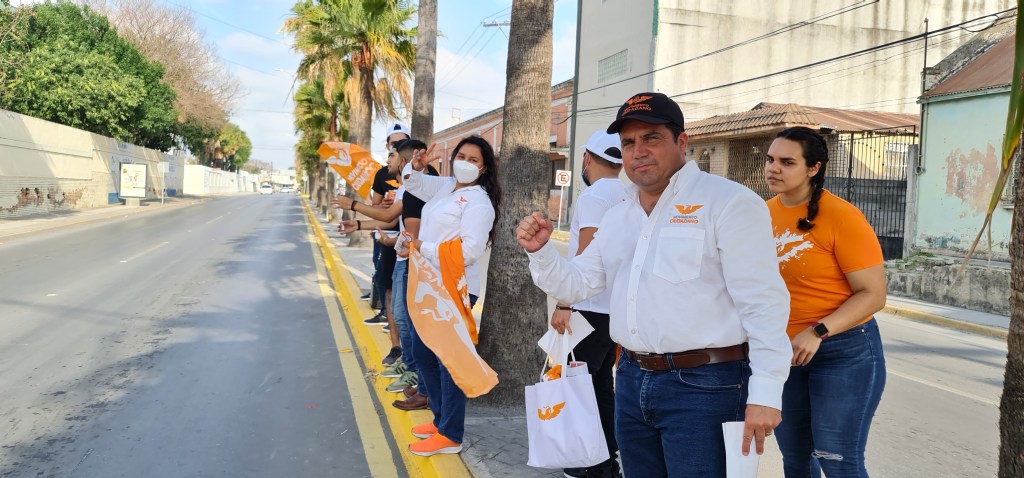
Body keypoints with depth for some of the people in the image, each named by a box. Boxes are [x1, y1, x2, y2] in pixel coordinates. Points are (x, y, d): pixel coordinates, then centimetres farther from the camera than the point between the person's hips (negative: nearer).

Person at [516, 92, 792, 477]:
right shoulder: (617, 216, 12)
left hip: (703, 386, -7)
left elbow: (763, 303, -15)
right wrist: (540, 251, -4)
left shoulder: (728, 202, -11)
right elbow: (576, 285, 15)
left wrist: (765, 393, -19)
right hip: (631, 379, 7)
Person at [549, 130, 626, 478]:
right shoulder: (630, 199, 11)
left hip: (590, 308, -8)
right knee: (602, 385, 15)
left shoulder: (593, 195, -12)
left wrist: (563, 304, -20)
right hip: (615, 306, 8)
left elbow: (586, 256, -20)